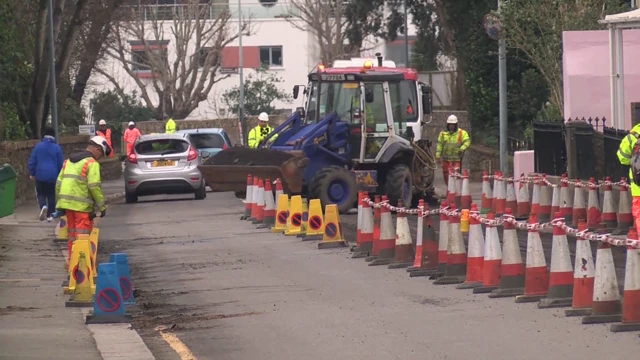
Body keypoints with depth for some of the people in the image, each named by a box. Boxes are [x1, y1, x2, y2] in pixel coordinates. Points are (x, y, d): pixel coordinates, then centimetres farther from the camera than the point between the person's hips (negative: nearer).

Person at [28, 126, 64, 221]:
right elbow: (61, 163, 1)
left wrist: (32, 173, 13)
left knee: (41, 193, 10)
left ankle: (43, 206, -20)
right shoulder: (57, 148, -4)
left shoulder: (38, 147, -3)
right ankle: (50, 215, 9)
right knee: (51, 195, 11)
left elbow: (32, 161, 0)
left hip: (40, 175, 0)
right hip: (53, 176, 0)